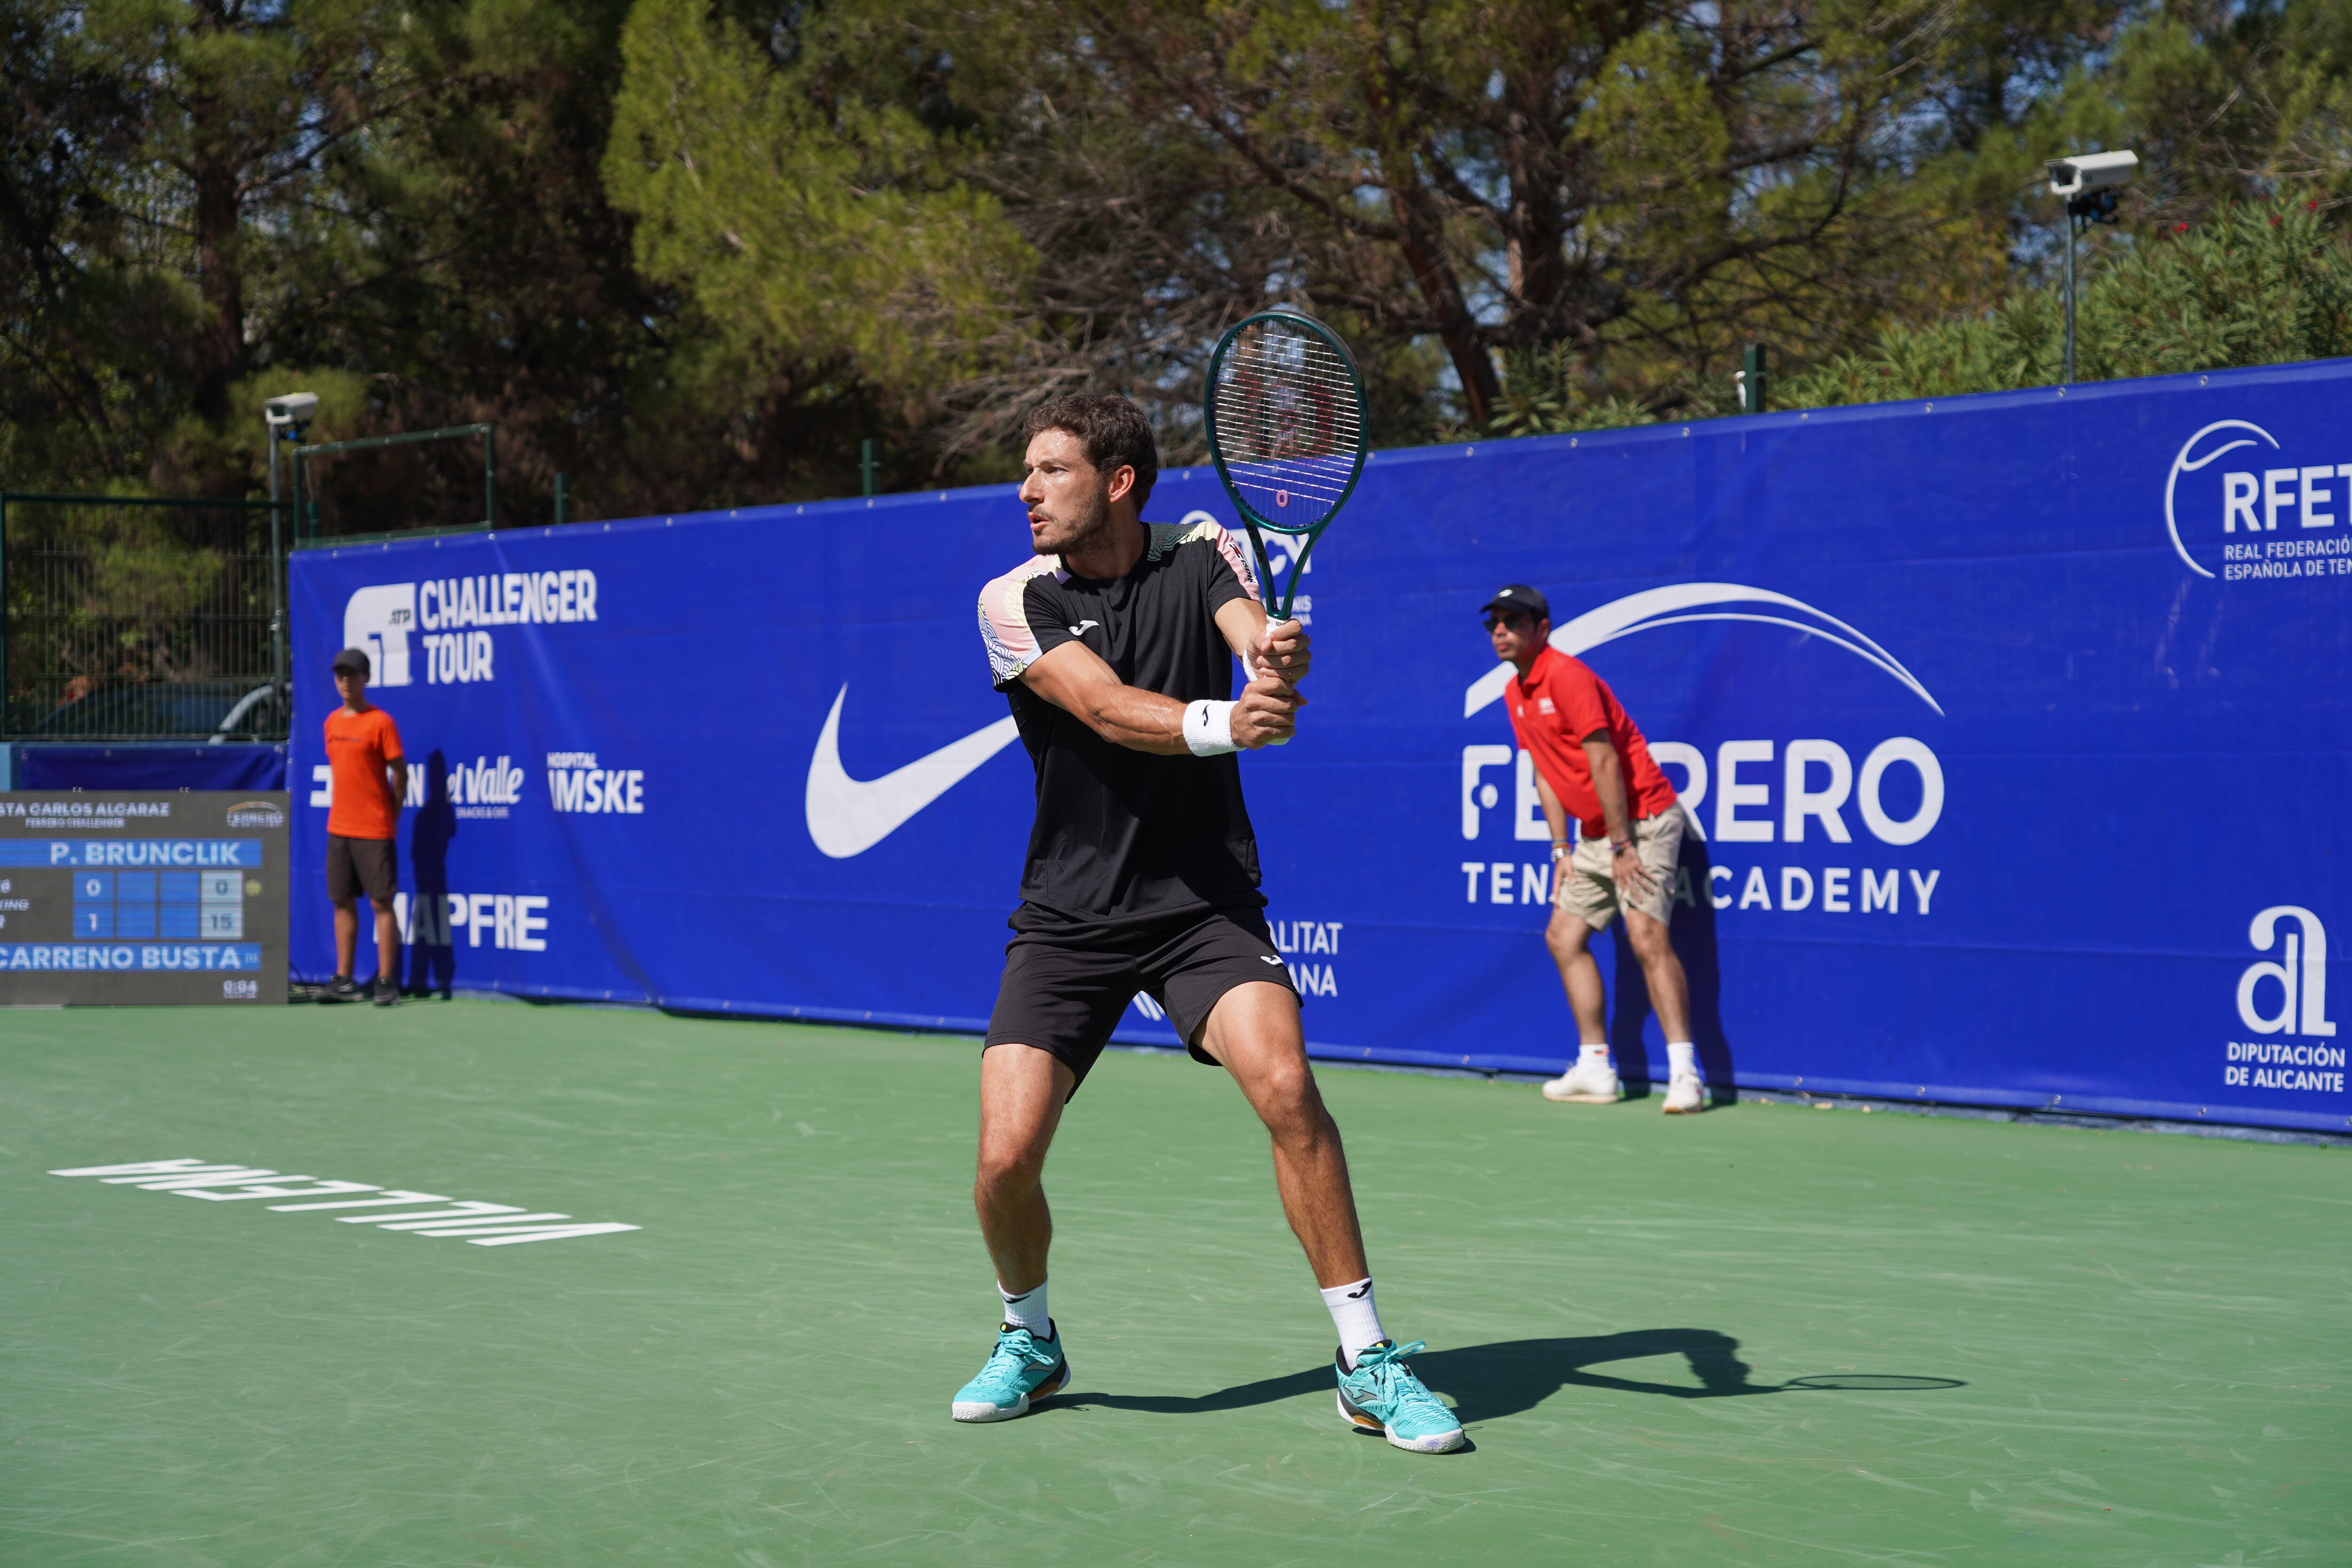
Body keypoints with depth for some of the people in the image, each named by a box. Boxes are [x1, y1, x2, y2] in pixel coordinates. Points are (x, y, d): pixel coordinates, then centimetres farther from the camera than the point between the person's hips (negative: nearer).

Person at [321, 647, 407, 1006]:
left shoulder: (380, 722, -8)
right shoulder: (332, 722, 12)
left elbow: (400, 774, -5)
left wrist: (390, 815, -4)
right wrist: (340, 809, 12)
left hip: (374, 831, -7)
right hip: (338, 828, 7)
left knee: (381, 903, -4)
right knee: (343, 902, 8)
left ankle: (387, 983, -2)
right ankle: (344, 980, 13)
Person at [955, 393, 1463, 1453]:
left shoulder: (1201, 557, 1)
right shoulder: (1015, 601, -4)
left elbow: (1260, 642, -19)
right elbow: (1109, 710, -21)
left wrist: (1281, 661, -44)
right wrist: (1222, 724, -41)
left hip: (1204, 900, 0)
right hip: (1067, 917, 0)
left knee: (1285, 1088, -24)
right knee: (1007, 1157, -11)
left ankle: (1367, 1364, -10)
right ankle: (1029, 1341, 20)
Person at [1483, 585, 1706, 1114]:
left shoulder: (1567, 677, -18)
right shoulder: (1515, 694, 9)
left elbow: (1604, 762, -21)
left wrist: (1623, 847, -20)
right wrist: (1562, 849, 9)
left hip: (1642, 821, -10)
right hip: (1595, 833, 10)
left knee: (1647, 937, -20)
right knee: (1563, 937, 8)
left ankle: (1685, 1073, -20)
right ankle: (1596, 1070, 13)